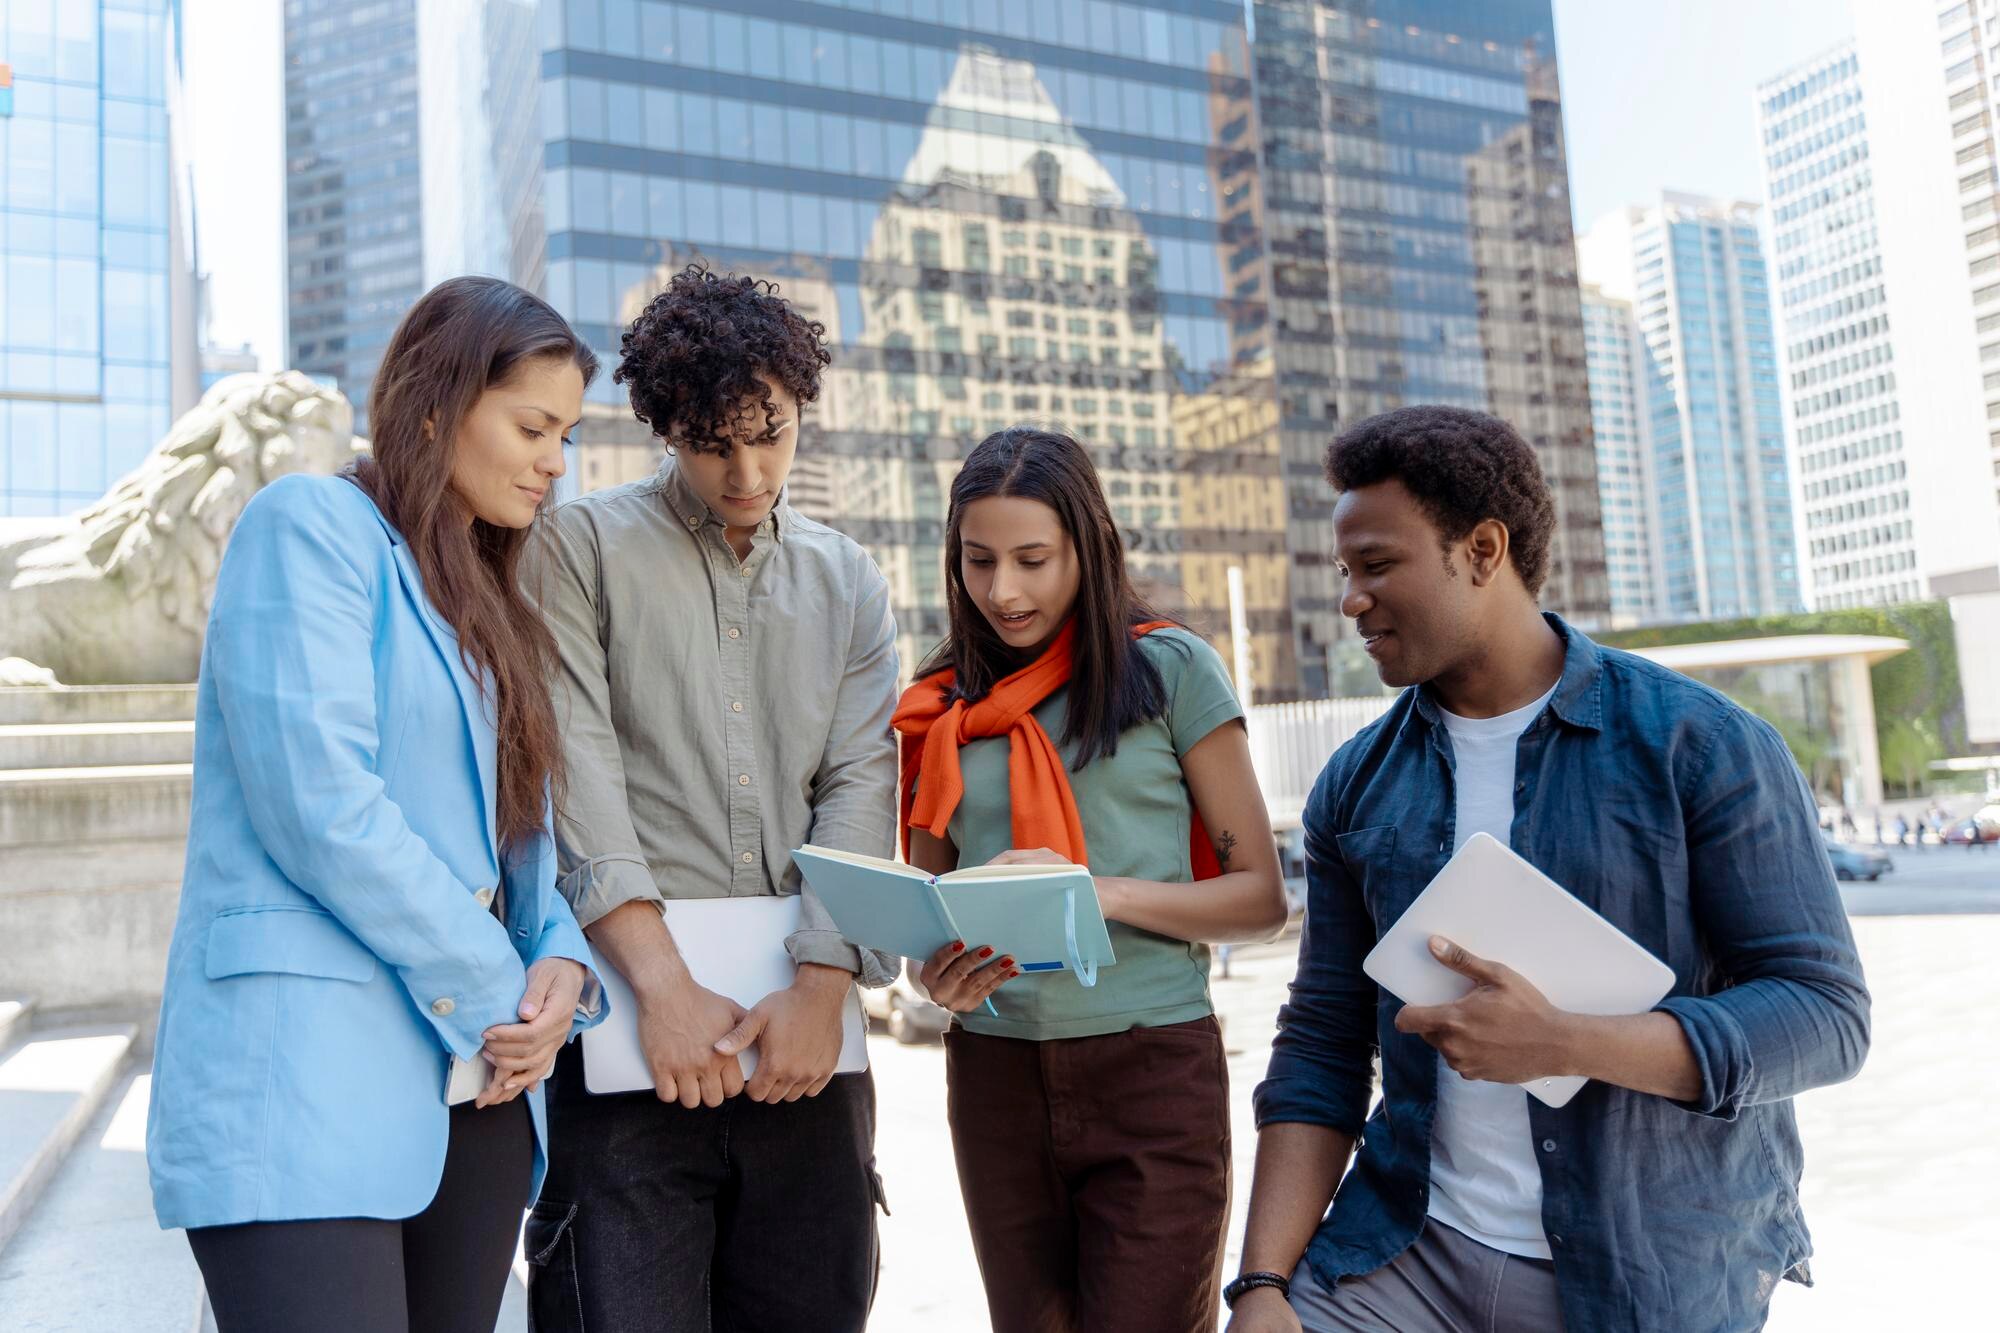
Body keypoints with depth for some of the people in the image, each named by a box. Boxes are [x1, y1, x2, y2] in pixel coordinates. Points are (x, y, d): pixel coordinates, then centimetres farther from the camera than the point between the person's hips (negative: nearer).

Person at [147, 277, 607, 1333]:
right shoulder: (310, 523, -5)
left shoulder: (487, 602, 18)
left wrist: (561, 961, -7)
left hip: (474, 1080, 8)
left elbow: (523, 829, 14)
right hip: (306, 1073, -7)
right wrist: (500, 995, -9)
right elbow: (322, 811, -16)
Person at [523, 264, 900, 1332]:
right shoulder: (584, 547, 4)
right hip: (631, 1024, -3)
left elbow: (860, 784, 4)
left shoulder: (848, 584, 14)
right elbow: (577, 773, -6)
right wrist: (664, 982, -15)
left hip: (800, 1030, 4)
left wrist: (821, 982, -9)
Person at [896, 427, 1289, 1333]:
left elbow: (1261, 899, -3)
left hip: (1152, 1067, -3)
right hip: (995, 1077, 4)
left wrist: (1102, 893, -18)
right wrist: (942, 978, -9)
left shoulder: (1169, 669, -3)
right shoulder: (945, 707, 8)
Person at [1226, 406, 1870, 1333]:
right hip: (1409, 1247, 3)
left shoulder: (1700, 745, -9)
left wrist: (1563, 1044, -25)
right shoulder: (1356, 784, 1)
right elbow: (1321, 1046, 2)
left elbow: (1826, 1012, -11)